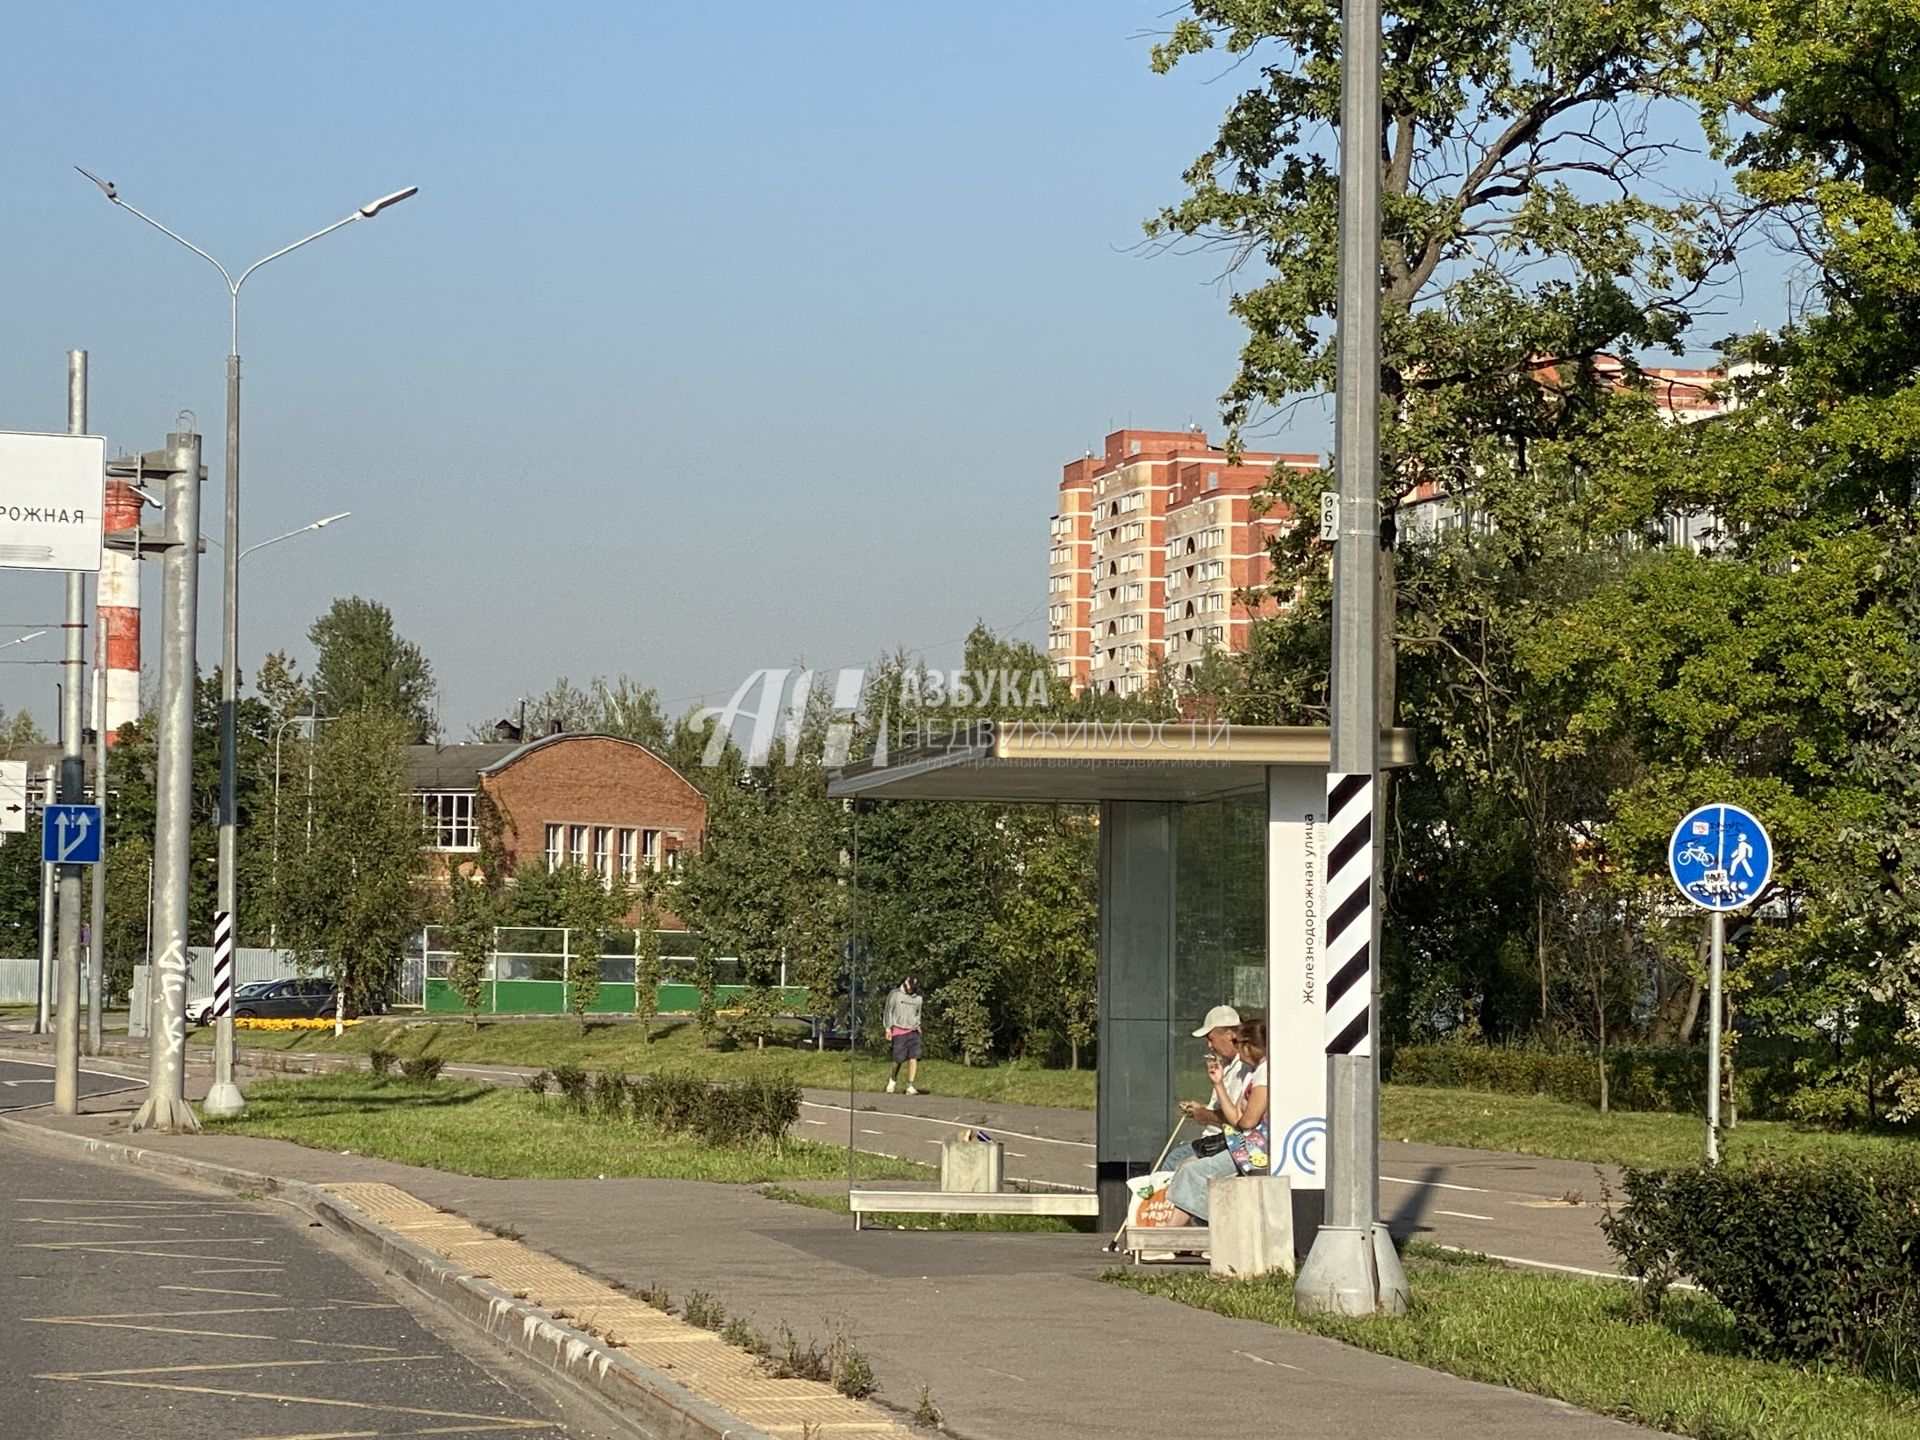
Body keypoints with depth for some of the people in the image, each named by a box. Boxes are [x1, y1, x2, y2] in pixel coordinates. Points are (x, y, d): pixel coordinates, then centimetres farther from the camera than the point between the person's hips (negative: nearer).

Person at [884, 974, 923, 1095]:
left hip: (913, 1031, 3)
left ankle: (910, 1086, -9)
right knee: (899, 1059, -3)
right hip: (899, 1031, -3)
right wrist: (888, 1028, -3)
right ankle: (893, 1079, 27)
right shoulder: (895, 995, -3)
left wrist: (917, 1025, 13)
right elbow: (889, 1011, 1)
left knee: (914, 1058, -10)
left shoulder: (917, 998, 9)